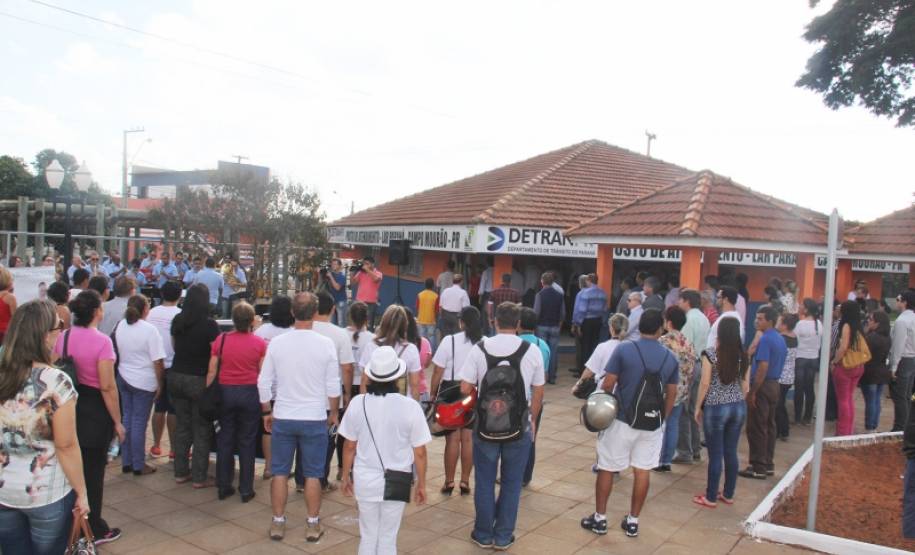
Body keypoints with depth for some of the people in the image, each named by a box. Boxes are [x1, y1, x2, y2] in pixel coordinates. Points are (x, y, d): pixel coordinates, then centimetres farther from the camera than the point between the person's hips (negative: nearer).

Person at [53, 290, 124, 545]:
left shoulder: (62, 337, -1)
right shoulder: (101, 341, -19)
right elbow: (107, 386, -20)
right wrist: (117, 421, -12)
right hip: (95, 409, -6)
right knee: (92, 471, 7)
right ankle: (94, 531, 20)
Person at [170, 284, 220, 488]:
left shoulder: (177, 321, 3)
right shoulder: (209, 324, -14)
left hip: (176, 377, 5)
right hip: (199, 380, -5)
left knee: (181, 426, 14)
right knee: (201, 430, 4)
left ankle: (180, 472, 22)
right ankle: (199, 478, 8)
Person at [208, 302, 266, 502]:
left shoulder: (221, 340, -5)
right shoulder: (259, 343, -8)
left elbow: (212, 371, -2)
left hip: (225, 392, 1)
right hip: (250, 393, -1)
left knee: (225, 440, 14)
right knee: (247, 442, 8)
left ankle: (223, 486, 21)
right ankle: (246, 489, 14)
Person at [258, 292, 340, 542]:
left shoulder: (276, 343, -5)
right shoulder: (325, 344, -10)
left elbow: (264, 383, 1)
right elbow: (333, 386, -4)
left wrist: (267, 412, 14)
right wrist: (333, 412, 11)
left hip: (283, 418, 1)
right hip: (315, 419, -1)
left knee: (280, 472, 13)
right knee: (312, 474, 10)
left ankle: (278, 523, 22)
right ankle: (313, 524, 18)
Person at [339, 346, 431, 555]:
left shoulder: (358, 403, -9)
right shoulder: (410, 407, -14)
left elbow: (349, 446, -1)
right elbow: (419, 453, -8)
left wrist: (346, 477, 14)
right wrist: (421, 484, 6)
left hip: (365, 480, 1)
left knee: (367, 536, 18)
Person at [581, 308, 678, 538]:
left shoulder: (624, 349, -12)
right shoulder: (670, 358, 0)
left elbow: (607, 384, -12)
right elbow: (671, 395, 6)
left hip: (622, 420, -3)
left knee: (606, 468, 10)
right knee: (642, 471, 12)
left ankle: (600, 519, 19)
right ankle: (632, 521, 21)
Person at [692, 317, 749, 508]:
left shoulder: (711, 354, -13)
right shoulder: (743, 356, 1)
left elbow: (705, 384, -11)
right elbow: (746, 386, 6)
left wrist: (698, 407, 0)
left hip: (715, 408, -5)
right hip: (738, 407, 5)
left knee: (715, 454, 3)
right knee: (731, 452, 14)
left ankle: (711, 497, 13)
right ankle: (728, 494, 25)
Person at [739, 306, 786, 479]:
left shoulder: (765, 339, -17)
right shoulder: (781, 340, 11)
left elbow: (763, 367, -22)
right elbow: (778, 365, 17)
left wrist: (752, 392, -20)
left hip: (763, 386, -9)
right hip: (774, 385, 9)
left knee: (756, 428, -2)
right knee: (769, 426, 14)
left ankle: (758, 468, 2)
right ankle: (768, 465, 21)